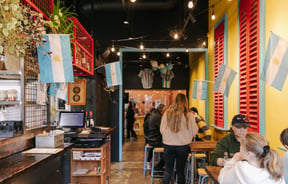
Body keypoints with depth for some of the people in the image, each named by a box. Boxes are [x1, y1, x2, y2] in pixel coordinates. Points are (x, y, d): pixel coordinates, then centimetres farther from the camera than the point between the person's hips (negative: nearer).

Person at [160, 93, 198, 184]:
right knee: (180, 170, 15)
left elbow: (161, 130, 3)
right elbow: (194, 131, -2)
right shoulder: (189, 115, -12)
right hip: (183, 146, -1)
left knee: (168, 170, 13)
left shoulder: (167, 113, -6)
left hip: (168, 145, 1)